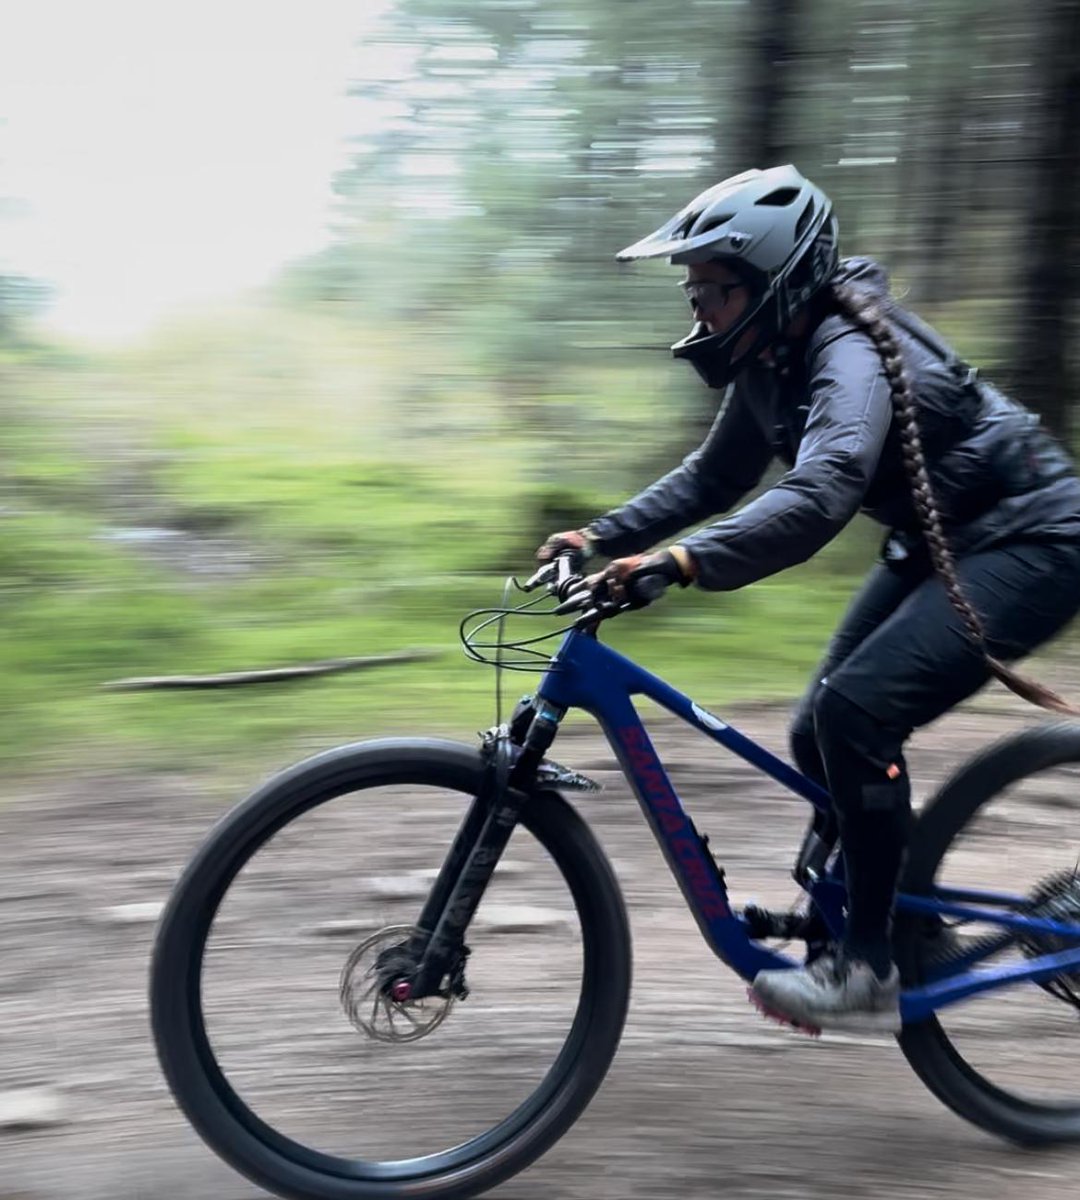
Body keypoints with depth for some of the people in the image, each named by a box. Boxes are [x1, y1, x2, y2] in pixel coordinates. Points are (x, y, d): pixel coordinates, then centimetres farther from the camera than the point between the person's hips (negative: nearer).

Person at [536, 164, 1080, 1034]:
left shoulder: (852, 355, -28)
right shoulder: (771, 360, 0)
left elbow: (818, 497, -45)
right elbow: (715, 477, 9)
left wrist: (682, 564, -53)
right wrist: (604, 536, -1)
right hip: (937, 542, 9)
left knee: (856, 711, -24)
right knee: (820, 735, 4)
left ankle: (870, 969, -10)